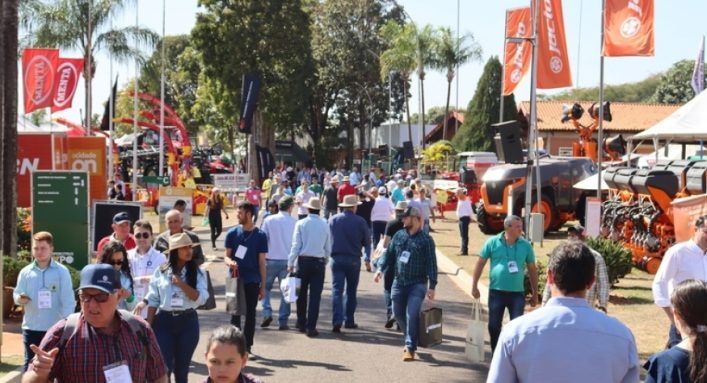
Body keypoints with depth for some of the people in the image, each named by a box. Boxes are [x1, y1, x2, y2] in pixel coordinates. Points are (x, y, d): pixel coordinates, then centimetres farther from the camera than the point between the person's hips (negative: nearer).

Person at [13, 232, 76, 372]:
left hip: (55, 328, -2)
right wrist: (20, 298, -15)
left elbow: (68, 300, -6)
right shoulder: (25, 272, 4)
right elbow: (16, 294, 10)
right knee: (30, 363, 8)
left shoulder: (61, 271, -5)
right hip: (31, 327, 3)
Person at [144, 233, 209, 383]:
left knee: (182, 367, 11)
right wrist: (148, 327, 0)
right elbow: (153, 301, 2)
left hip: (188, 322, 1)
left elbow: (201, 298, -11)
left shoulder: (197, 273, -1)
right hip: (164, 321, -1)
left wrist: (181, 283, -19)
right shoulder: (160, 272, 0)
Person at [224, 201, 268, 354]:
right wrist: (230, 262, -20)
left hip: (252, 281, -1)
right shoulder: (232, 233, 3)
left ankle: (247, 346, 13)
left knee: (250, 313, 5)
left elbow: (262, 262, 2)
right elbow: (226, 256, 5)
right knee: (235, 313, 5)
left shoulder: (260, 235, 0)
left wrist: (263, 285, 1)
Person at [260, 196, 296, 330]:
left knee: (266, 287, 16)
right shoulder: (295, 222, -3)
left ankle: (267, 313, -1)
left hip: (271, 260, 0)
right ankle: (283, 321, 8)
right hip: (288, 260, 0)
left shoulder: (269, 220, -3)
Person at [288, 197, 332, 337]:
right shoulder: (325, 225, 0)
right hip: (319, 262, 0)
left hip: (304, 261, 0)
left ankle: (301, 324, 23)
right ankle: (311, 327, -2)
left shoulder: (301, 224, -5)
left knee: (301, 293, 14)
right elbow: (328, 247, 5)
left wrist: (290, 263, -1)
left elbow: (296, 245, -6)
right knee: (315, 295, 1)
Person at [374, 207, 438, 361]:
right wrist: (381, 269, -6)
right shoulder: (399, 235, 7)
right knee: (398, 314, 11)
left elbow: (431, 264, -7)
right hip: (399, 283, 5)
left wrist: (432, 286, -12)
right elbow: (389, 254, 11)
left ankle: (410, 348, -6)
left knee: (412, 315, -14)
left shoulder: (426, 240, -6)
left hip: (417, 284, -5)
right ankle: (412, 339, 34)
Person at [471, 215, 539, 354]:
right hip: (496, 292, 0)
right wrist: (474, 286, 1)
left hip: (517, 293, 0)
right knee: (494, 326, 9)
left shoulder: (526, 245, 0)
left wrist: (535, 293, 9)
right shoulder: (492, 242, -4)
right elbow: (480, 263, 3)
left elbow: (532, 269, 8)